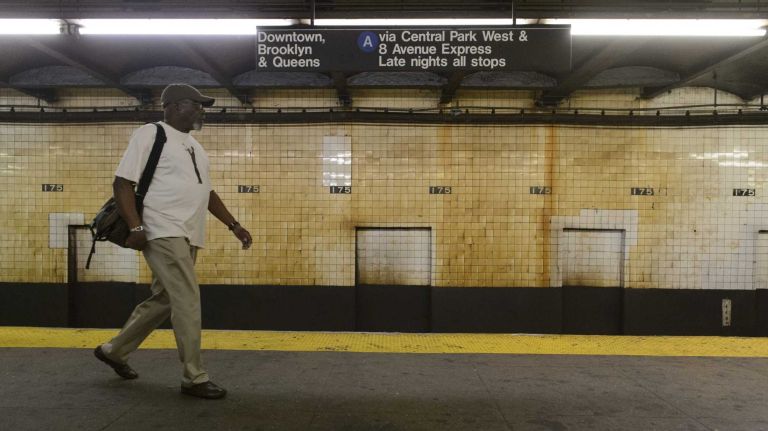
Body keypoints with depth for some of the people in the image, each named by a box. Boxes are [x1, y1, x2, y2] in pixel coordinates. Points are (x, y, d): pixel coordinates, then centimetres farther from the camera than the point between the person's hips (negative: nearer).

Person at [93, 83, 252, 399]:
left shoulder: (194, 146, 21)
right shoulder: (150, 134, -5)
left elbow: (207, 192, 24)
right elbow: (123, 182, -10)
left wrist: (233, 225, 18)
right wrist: (136, 226, -20)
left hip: (188, 236, 9)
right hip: (164, 233, -9)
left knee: (164, 300, 16)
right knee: (188, 301, -9)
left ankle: (114, 350, 35)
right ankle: (194, 378, 1)